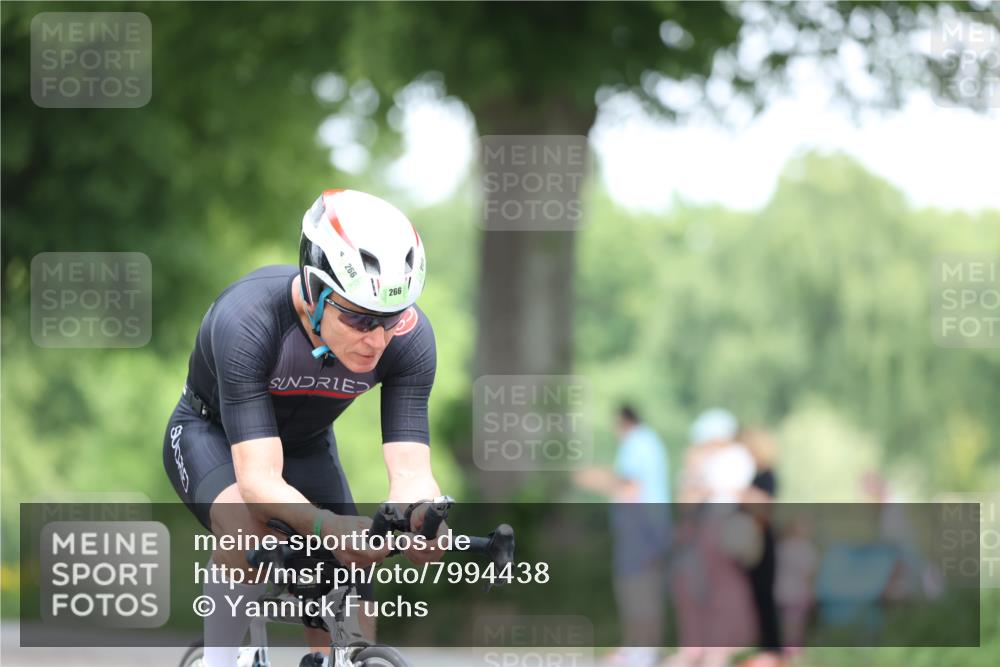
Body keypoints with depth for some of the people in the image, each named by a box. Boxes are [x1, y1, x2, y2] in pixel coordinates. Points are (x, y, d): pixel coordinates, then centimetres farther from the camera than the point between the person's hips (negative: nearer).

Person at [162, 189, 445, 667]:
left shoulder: (409, 337, -28)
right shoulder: (247, 319, -39)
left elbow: (410, 469, -32)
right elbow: (258, 480, -45)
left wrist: (423, 519, -56)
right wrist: (326, 526, -64)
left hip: (305, 447, 4)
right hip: (211, 433, -4)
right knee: (247, 524, -38)